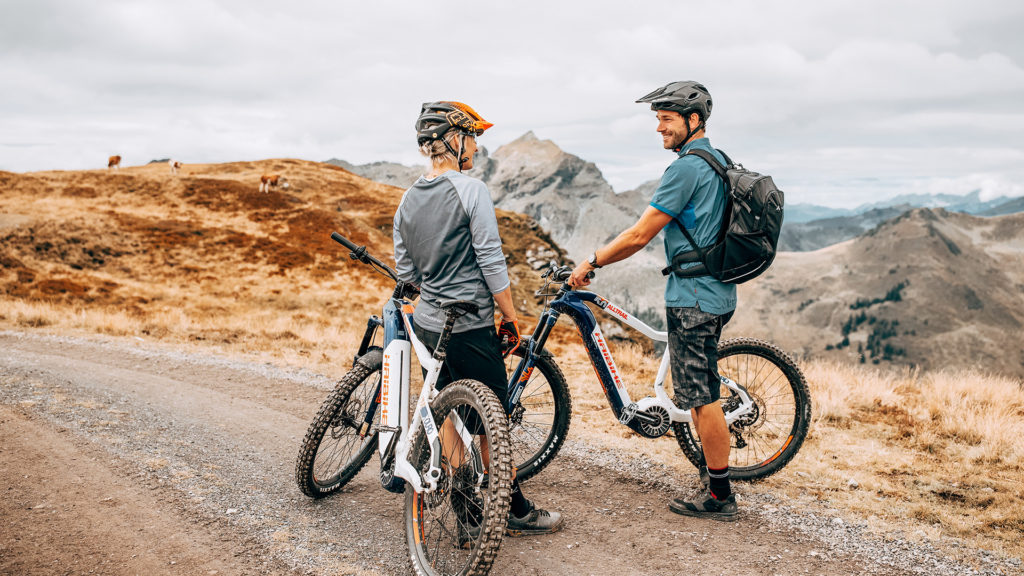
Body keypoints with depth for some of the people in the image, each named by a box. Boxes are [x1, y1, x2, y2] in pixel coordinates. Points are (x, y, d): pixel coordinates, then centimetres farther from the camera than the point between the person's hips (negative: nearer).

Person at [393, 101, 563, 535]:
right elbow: (491, 261, -16)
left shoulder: (408, 200, 8)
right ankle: (515, 511, 15)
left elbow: (405, 271, 12)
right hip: (469, 326, -8)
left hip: (427, 322, 8)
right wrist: (511, 316, -7)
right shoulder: (471, 190, -14)